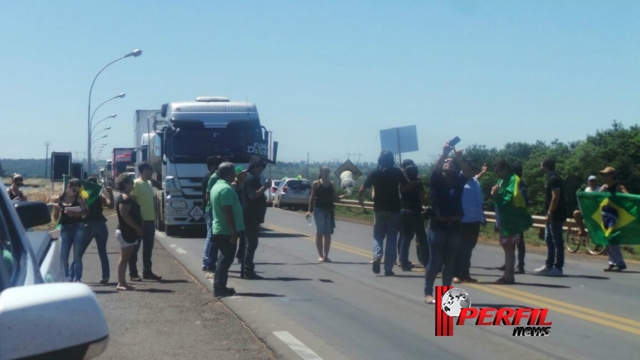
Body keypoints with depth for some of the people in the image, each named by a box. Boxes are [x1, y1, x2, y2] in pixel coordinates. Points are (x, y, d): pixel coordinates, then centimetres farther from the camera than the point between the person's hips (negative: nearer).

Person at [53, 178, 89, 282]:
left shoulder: (78, 198, 3)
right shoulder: (59, 199, 7)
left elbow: (86, 211, -13)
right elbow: (55, 218, 10)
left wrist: (76, 213, -29)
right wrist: (57, 209, -10)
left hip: (78, 227, -2)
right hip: (65, 228, 2)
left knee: (77, 256, -3)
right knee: (63, 256, -1)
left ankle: (77, 278, 3)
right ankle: (67, 277, 18)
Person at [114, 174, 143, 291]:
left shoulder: (127, 197, 17)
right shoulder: (124, 198, -15)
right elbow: (124, 215, -23)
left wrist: (141, 225, 13)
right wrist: (137, 228, -21)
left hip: (128, 232, 10)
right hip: (126, 232, -10)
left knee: (125, 258, 11)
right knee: (124, 257, -8)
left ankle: (122, 282, 14)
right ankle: (121, 283, -6)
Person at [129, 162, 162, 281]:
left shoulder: (149, 183, 15)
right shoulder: (136, 183, -11)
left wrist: (154, 217, 16)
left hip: (150, 220, 8)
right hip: (140, 220, -8)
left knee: (148, 248, 11)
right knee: (135, 248, -1)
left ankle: (147, 271, 18)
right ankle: (133, 273, 2)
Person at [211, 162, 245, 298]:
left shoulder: (217, 186, 14)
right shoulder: (226, 188, -19)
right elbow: (228, 211, -24)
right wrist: (234, 231, -23)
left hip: (219, 229, 10)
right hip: (227, 231, -10)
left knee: (224, 258, 16)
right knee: (226, 259, -4)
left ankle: (219, 287, 20)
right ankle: (220, 288, -2)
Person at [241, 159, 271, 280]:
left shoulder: (252, 178, 20)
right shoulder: (251, 179, -13)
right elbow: (252, 195, -25)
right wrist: (264, 187, -23)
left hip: (252, 216, 11)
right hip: (252, 216, -11)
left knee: (250, 242, 15)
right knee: (251, 243, -10)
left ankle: (246, 268, 21)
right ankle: (248, 271, -10)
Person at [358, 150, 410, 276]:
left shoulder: (374, 173, -1)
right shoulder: (397, 172, -3)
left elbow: (362, 190, -2)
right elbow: (406, 187, -5)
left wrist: (360, 199, 16)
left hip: (379, 209, 1)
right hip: (394, 209, -1)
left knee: (378, 235, 14)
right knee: (392, 238, 4)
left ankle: (377, 256, -14)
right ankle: (388, 268, 2)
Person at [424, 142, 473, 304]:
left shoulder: (459, 181, 6)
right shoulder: (437, 180, 1)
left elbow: (469, 173, -11)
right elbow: (436, 169, -19)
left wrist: (459, 158, -23)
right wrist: (444, 154, -31)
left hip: (454, 226, 3)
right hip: (437, 225, -3)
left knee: (450, 262, 8)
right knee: (435, 260, -3)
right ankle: (428, 293, 2)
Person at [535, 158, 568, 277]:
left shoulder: (554, 179, -16)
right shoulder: (552, 178, 15)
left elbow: (555, 197, -22)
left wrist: (549, 213, -22)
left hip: (555, 216, -11)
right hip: (553, 216, 11)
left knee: (557, 242, -6)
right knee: (549, 240, 14)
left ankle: (558, 268, -3)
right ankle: (549, 266, 19)